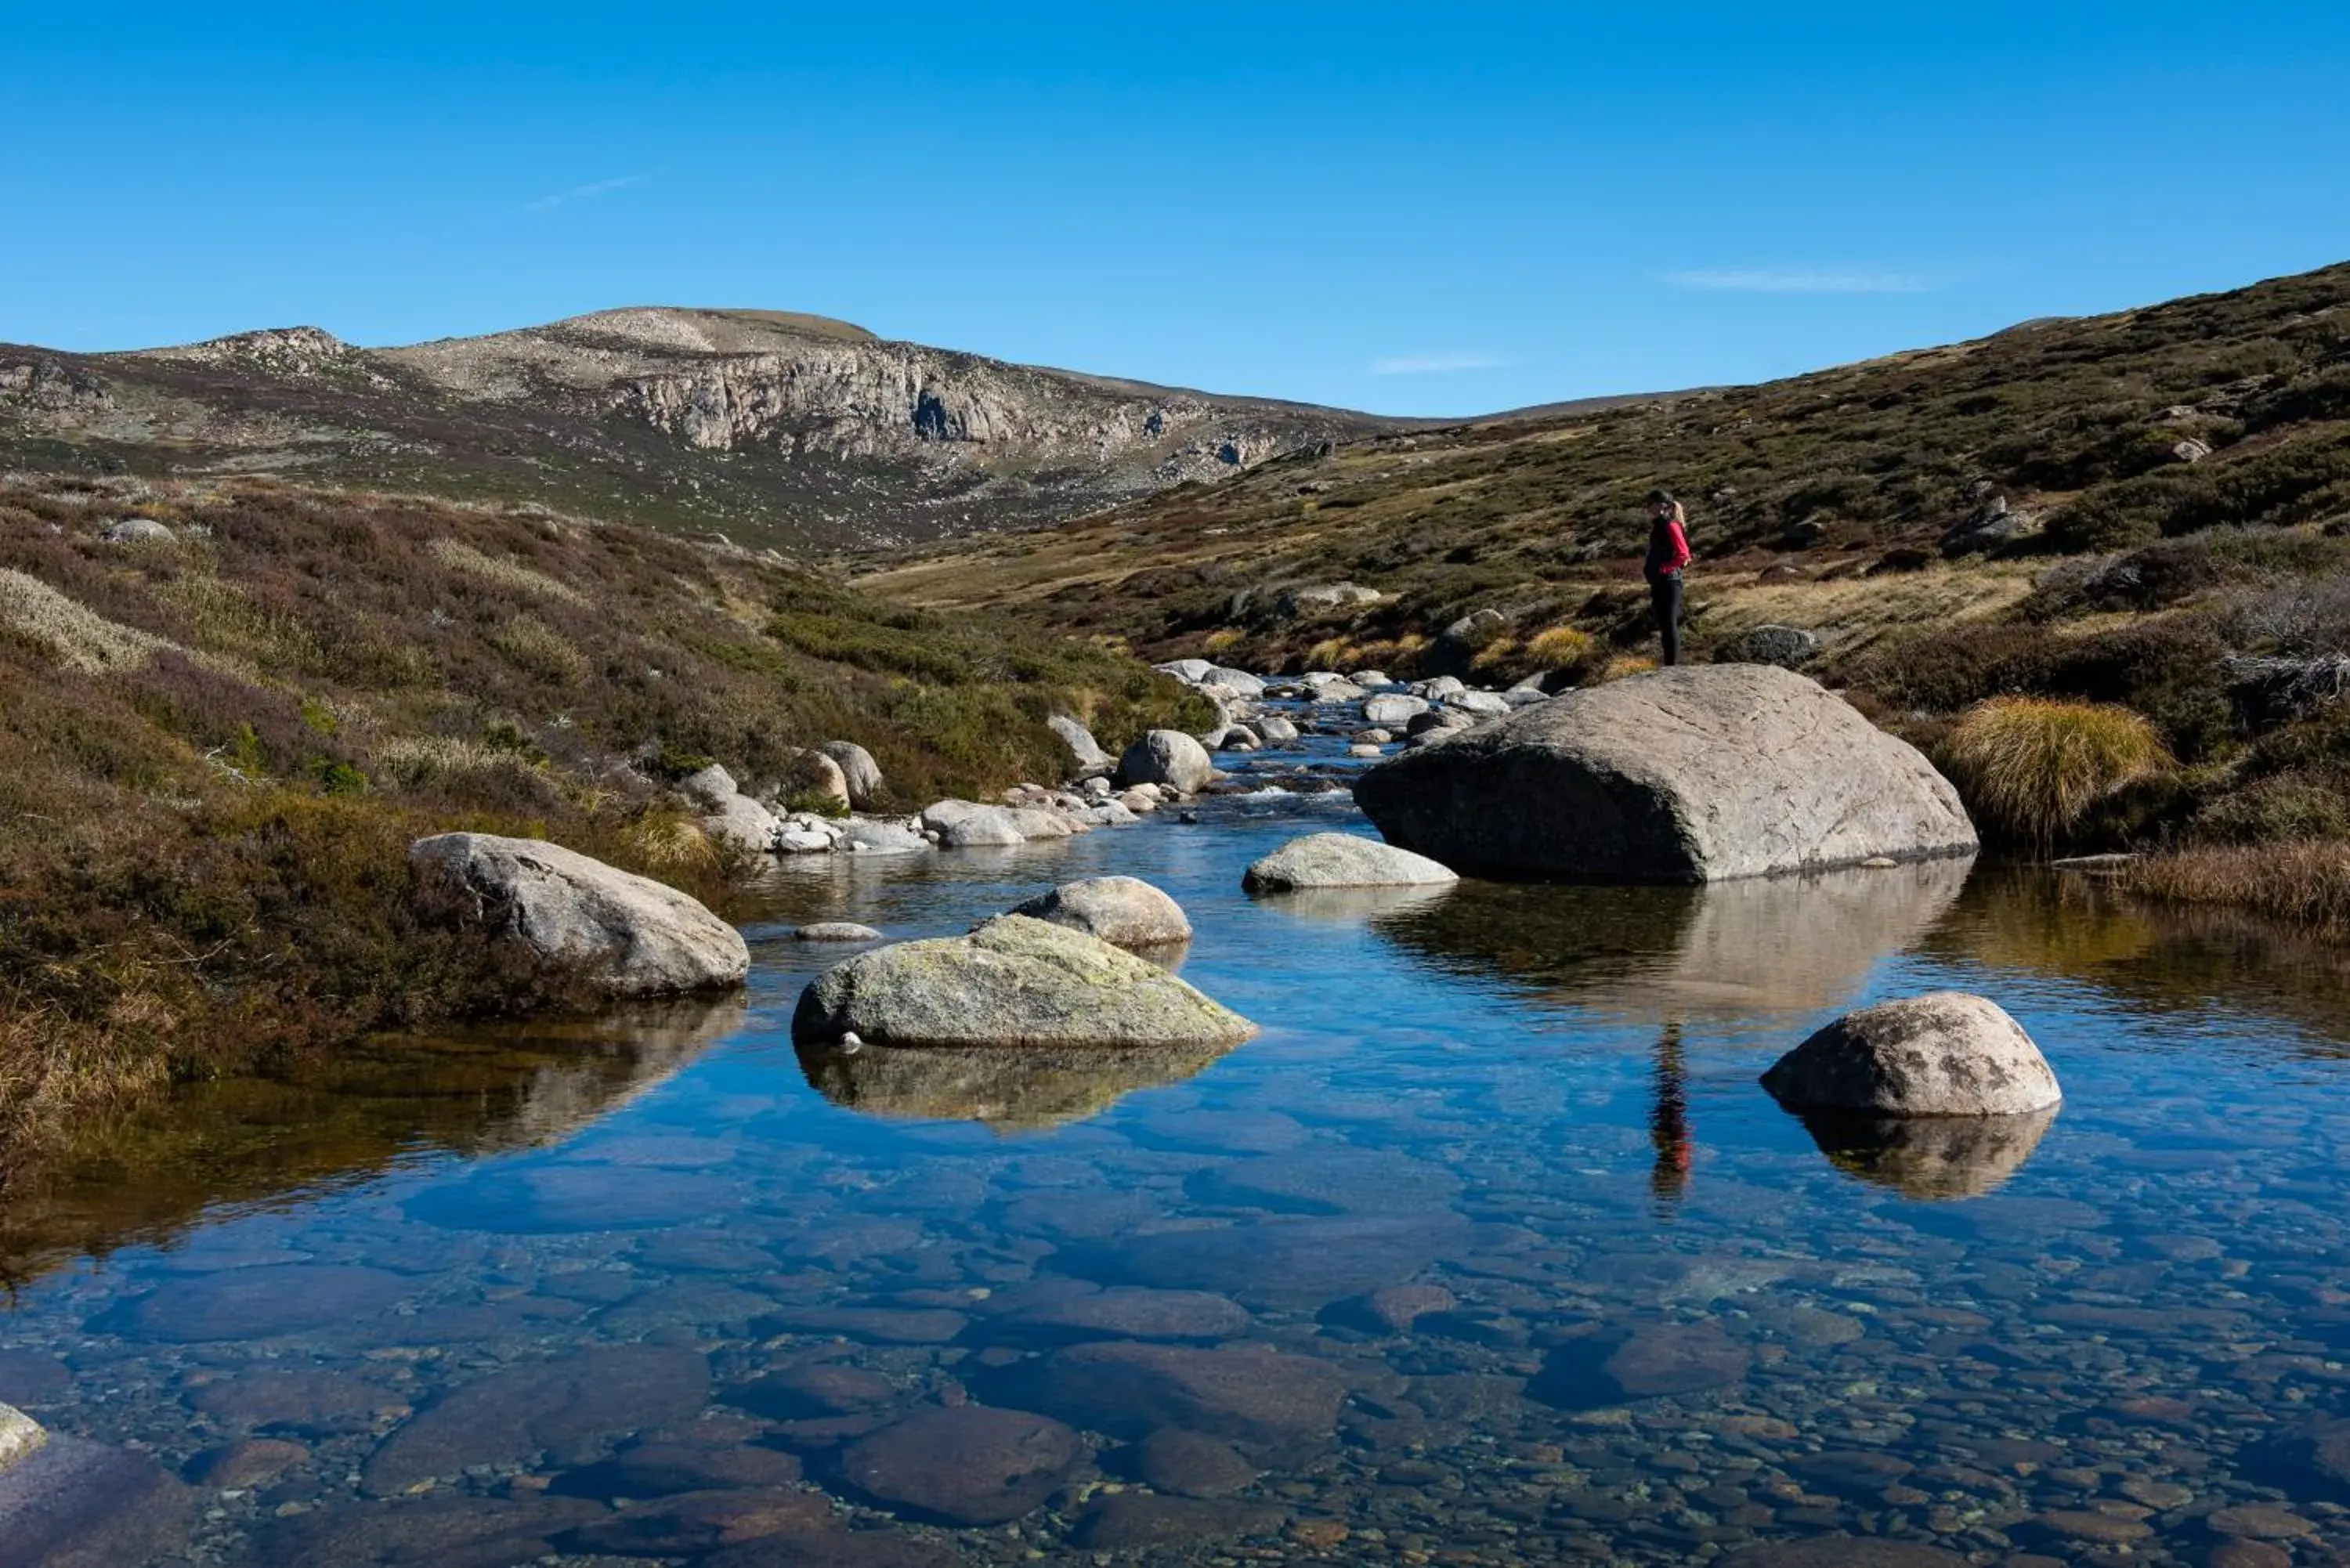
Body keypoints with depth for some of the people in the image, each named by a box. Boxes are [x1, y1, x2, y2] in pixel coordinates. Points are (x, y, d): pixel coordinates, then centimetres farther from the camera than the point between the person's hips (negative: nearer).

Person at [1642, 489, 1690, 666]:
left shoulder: (1671, 526, -15)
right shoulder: (1658, 525, 12)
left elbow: (1683, 555, -19)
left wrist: (1662, 569, -20)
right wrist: (1649, 567, 8)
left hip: (1669, 580, -10)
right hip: (1659, 581, 10)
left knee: (1670, 624, -7)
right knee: (1664, 623, 13)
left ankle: (1673, 666, -4)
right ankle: (1669, 664, 20)